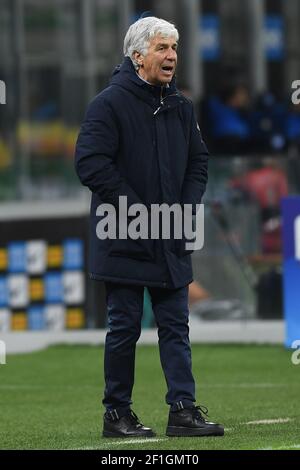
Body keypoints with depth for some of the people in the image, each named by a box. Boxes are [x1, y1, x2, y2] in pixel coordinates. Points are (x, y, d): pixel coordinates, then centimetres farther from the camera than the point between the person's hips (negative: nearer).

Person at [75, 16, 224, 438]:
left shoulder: (180, 107, 11)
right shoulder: (109, 104, -10)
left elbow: (198, 162, 18)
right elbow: (91, 163, -17)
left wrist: (186, 209, 1)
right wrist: (137, 211, -17)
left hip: (171, 241, 6)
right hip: (123, 242, -6)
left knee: (175, 326, 4)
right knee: (125, 328, 1)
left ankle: (183, 410, 4)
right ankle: (117, 415, 9)